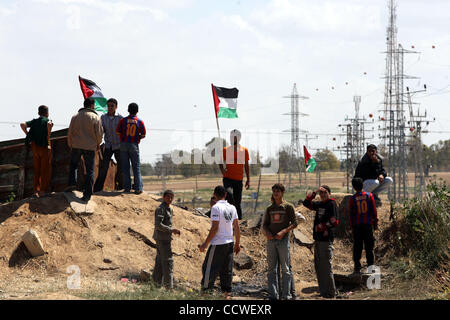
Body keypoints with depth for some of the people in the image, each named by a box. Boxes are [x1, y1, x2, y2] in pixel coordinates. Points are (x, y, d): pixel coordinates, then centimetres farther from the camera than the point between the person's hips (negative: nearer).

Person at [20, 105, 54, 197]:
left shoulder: (34, 121, 8)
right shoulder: (47, 120, -7)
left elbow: (22, 125, -3)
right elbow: (49, 124, -31)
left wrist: (27, 134, 4)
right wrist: (48, 137, -20)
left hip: (35, 147, 5)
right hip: (45, 147, -5)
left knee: (36, 170, 12)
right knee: (45, 170, 3)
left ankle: (35, 190, 13)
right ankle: (43, 191, 3)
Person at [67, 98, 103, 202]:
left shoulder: (75, 117, 7)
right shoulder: (95, 117, -3)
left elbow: (70, 133, 8)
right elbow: (99, 134, -4)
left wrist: (70, 146, 19)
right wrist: (98, 144, 14)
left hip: (76, 146, 2)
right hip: (90, 147, -2)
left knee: (73, 164, 24)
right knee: (90, 170, 2)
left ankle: (72, 183, 5)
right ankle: (87, 194, -1)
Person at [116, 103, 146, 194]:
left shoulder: (123, 120, -2)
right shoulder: (140, 122, -2)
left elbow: (118, 132, -2)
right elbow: (143, 135, -1)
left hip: (124, 144, 1)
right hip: (134, 145, -1)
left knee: (125, 166, 6)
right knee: (136, 167, 5)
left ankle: (127, 187, 6)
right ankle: (138, 188, 1)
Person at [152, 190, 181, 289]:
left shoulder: (169, 209, 15)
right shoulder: (161, 209, -15)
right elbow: (158, 225, -22)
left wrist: (173, 230, 13)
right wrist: (171, 230, -23)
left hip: (165, 238, 10)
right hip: (162, 238, -10)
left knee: (159, 261, 14)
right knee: (168, 261, -8)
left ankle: (156, 282, 21)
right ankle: (169, 285, -6)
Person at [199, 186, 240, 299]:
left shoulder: (216, 207, -13)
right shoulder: (232, 208, 7)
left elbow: (214, 228, -17)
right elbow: (237, 227, 10)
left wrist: (205, 243, -12)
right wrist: (237, 243, 19)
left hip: (217, 244, -6)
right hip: (229, 243, 7)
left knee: (208, 268, 0)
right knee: (227, 270, 11)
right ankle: (227, 293, 12)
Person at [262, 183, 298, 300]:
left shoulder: (288, 207, 1)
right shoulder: (269, 208, 14)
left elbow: (294, 223, -4)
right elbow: (265, 224, 14)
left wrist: (283, 232, -18)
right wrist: (267, 232, -8)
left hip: (283, 240, -4)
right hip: (271, 240, 4)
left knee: (285, 268, -3)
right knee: (271, 269, 4)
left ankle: (286, 295, -1)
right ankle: (273, 295, 6)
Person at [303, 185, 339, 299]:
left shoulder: (332, 204, -6)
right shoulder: (319, 204, 15)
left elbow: (334, 222, -12)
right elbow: (306, 203, 18)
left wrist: (320, 227, -7)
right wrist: (314, 192, 7)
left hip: (326, 239, -8)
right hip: (317, 238, 8)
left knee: (326, 266, -7)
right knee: (318, 266, 10)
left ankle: (331, 292, -3)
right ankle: (323, 291, 16)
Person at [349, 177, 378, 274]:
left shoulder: (352, 199, -4)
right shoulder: (369, 195, -2)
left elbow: (351, 214, 0)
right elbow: (374, 211, -1)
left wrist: (352, 227, 8)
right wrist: (375, 223, 7)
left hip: (357, 226, 0)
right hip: (368, 225, 0)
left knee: (357, 247, 5)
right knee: (369, 247, 6)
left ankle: (357, 267, 4)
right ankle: (370, 267, 5)